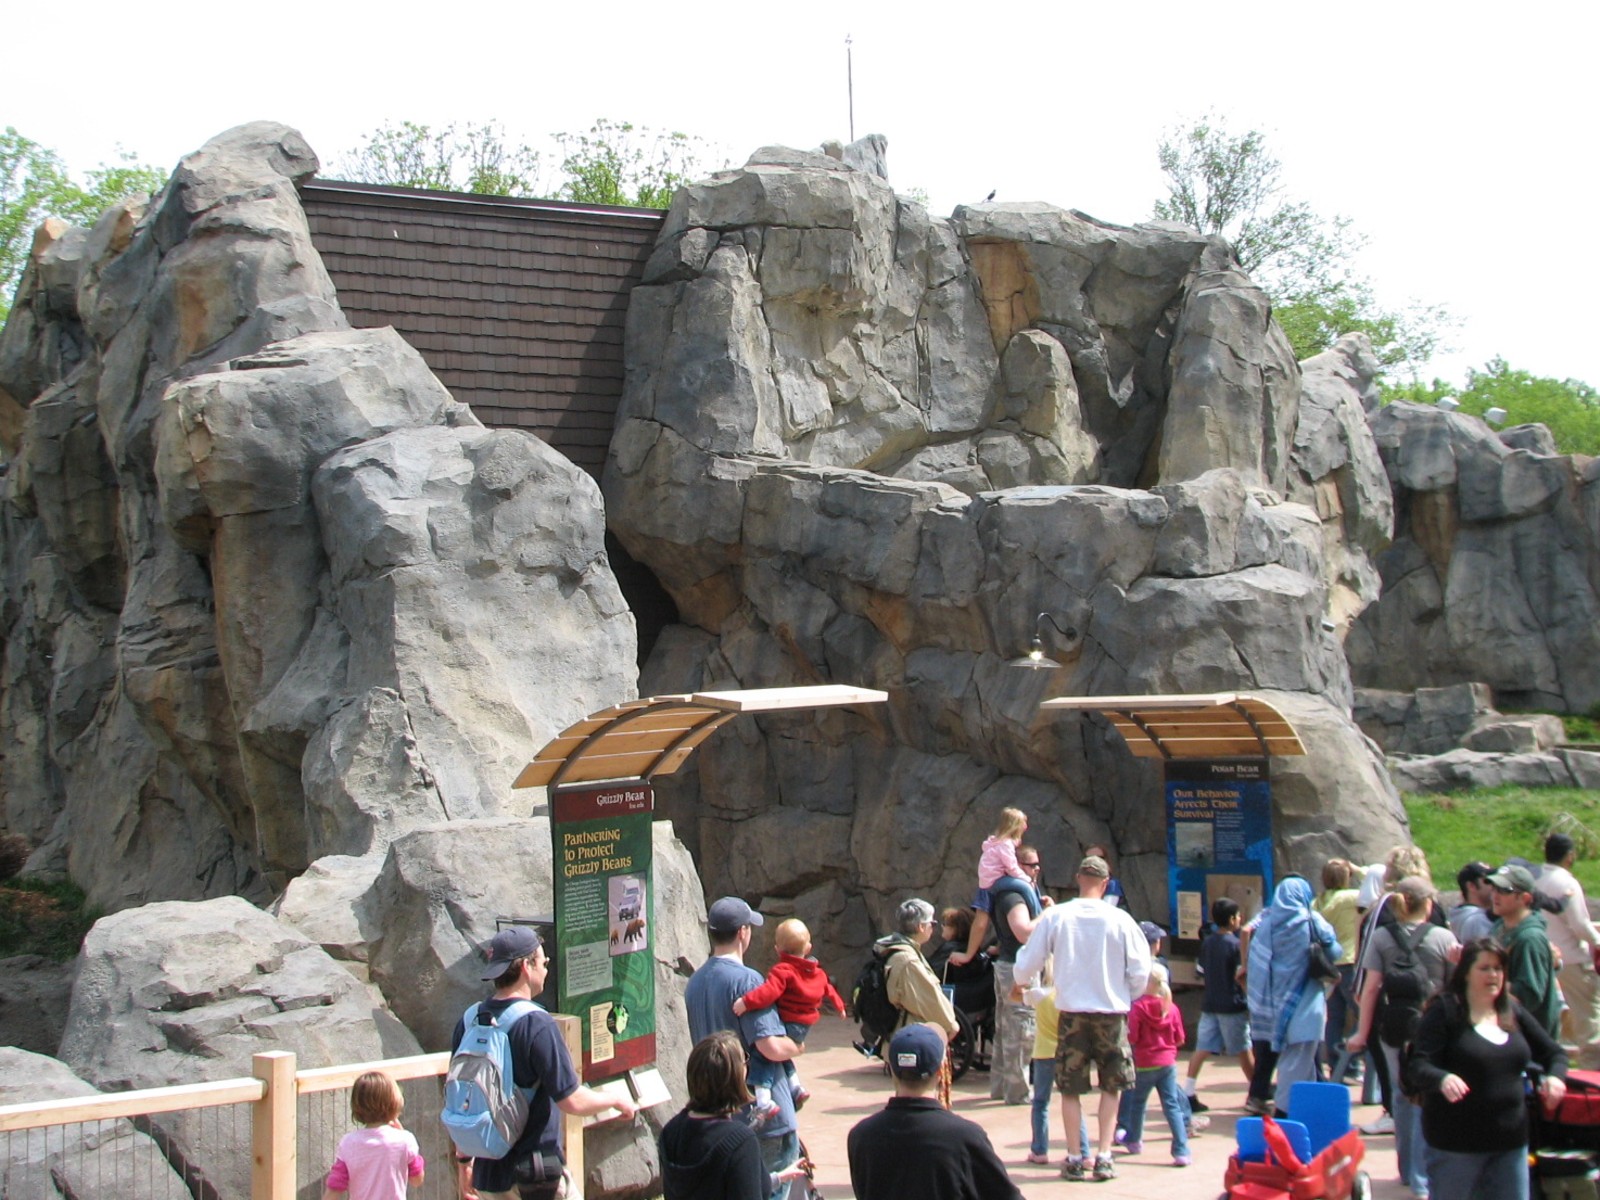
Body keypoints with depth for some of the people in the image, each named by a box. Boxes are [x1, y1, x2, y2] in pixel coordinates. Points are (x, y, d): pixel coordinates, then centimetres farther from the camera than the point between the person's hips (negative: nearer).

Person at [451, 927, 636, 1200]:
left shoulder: (468, 1021, 2)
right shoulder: (536, 1024, -17)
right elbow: (572, 1102, -17)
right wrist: (617, 1101, 2)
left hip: (486, 1177, 6)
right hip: (536, 1175, -6)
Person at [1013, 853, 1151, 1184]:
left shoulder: (1055, 916, -7)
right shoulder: (1119, 920, -9)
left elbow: (1028, 962, 2)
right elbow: (1140, 970, -3)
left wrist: (1021, 983, 24)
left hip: (1071, 1011, 0)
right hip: (1111, 1010, 0)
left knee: (1070, 1088, 12)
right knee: (1111, 1086, 14)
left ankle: (1075, 1158, 11)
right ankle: (1103, 1157, 9)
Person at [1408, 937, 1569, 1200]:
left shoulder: (1514, 1013, 8)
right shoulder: (1444, 1012, -8)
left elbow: (1554, 1053, 16)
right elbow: (1417, 1067, -17)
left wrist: (1555, 1075, -7)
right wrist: (1442, 1079, -39)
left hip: (1511, 1142, 5)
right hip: (1456, 1144, -5)